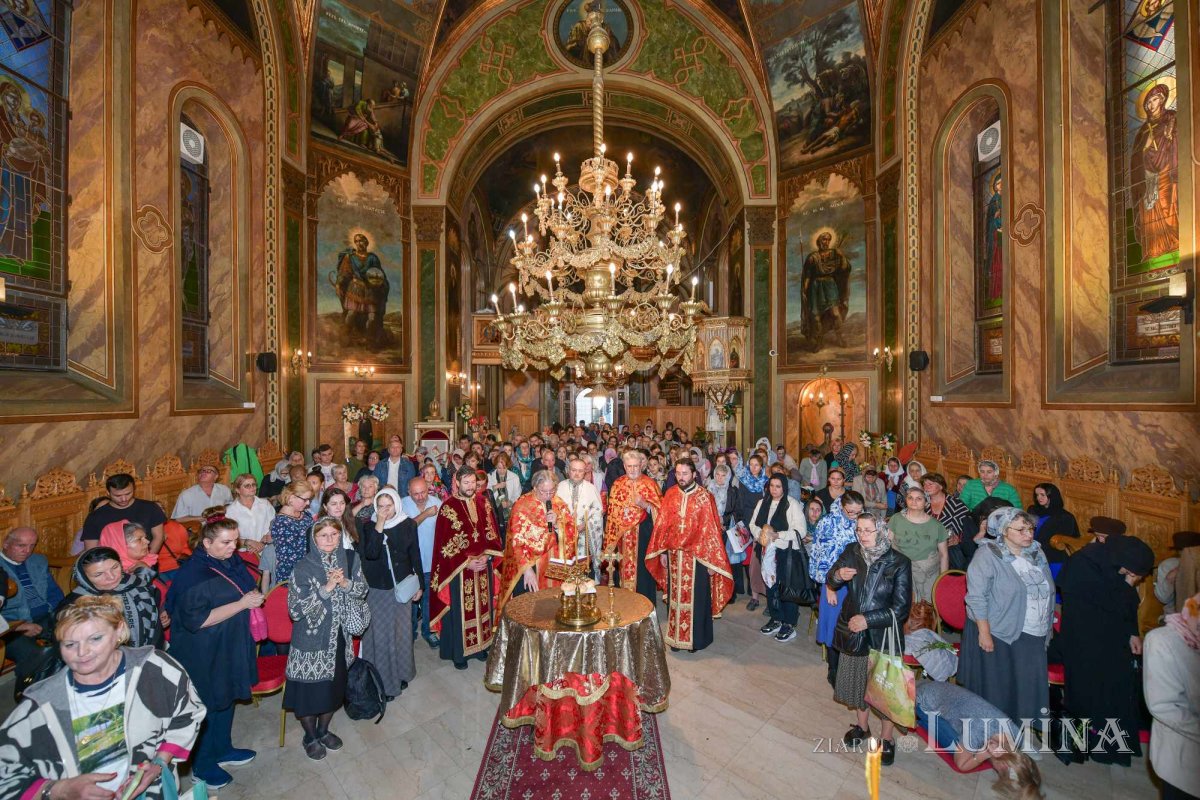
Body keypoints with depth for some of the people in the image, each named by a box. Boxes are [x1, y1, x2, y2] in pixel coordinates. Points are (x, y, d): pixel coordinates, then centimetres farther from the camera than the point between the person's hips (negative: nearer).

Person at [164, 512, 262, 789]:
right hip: (204, 655, -7)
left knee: (227, 698, 23)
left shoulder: (232, 560, -4)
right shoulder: (193, 574, -25)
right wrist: (242, 603, -29)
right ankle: (202, 765, 36)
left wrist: (254, 598, -3)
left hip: (231, 647, 7)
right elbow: (196, 620, -27)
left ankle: (222, 749, 45)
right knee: (207, 707, 13)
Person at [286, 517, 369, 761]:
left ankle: (323, 730, 44)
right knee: (310, 688, 11)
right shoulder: (303, 567, -17)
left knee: (334, 685, 19)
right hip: (311, 639, -4)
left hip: (339, 636, 4)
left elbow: (362, 590, -2)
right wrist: (326, 589, -27)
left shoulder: (349, 559, -6)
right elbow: (296, 609, -18)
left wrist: (345, 583, -21)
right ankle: (310, 737, 38)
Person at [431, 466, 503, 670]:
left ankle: (481, 644, 32)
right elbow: (445, 543, -12)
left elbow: (492, 532, 3)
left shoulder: (483, 502, 0)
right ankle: (458, 651, 26)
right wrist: (466, 562, -15)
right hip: (459, 568, -4)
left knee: (482, 605, 15)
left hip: (483, 565, 4)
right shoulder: (448, 507, -12)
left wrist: (486, 555, -10)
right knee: (460, 609, 8)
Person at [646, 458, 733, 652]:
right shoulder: (670, 494, -1)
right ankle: (675, 635, 33)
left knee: (696, 598, 10)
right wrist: (662, 552, 5)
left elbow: (711, 529, -10)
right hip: (674, 555, 3)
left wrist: (711, 560, -9)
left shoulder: (704, 497, -11)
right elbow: (662, 524, 4)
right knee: (675, 597, 15)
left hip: (696, 555, -3)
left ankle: (696, 638, 29)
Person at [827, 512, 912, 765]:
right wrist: (837, 575, -26)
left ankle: (887, 737, 37)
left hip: (884, 635, -3)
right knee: (857, 679, 21)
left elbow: (901, 608, -15)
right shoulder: (851, 552, -8)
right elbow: (831, 582, -4)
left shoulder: (899, 562, -17)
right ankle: (862, 725, 45)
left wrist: (868, 619, -22)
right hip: (853, 631, 3)